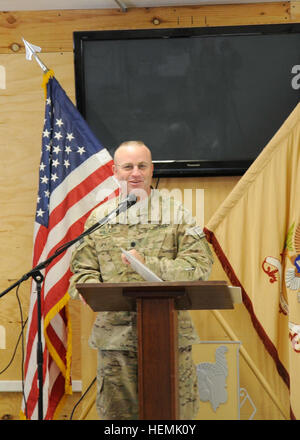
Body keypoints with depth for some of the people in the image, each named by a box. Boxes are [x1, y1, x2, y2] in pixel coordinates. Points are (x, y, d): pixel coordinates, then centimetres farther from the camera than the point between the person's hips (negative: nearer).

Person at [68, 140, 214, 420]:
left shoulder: (176, 214, 7)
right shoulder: (99, 217, 13)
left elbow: (200, 265, -3)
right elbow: (82, 271, 10)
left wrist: (148, 264, -14)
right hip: (116, 336, 1)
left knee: (176, 412, -1)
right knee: (117, 412, 3)